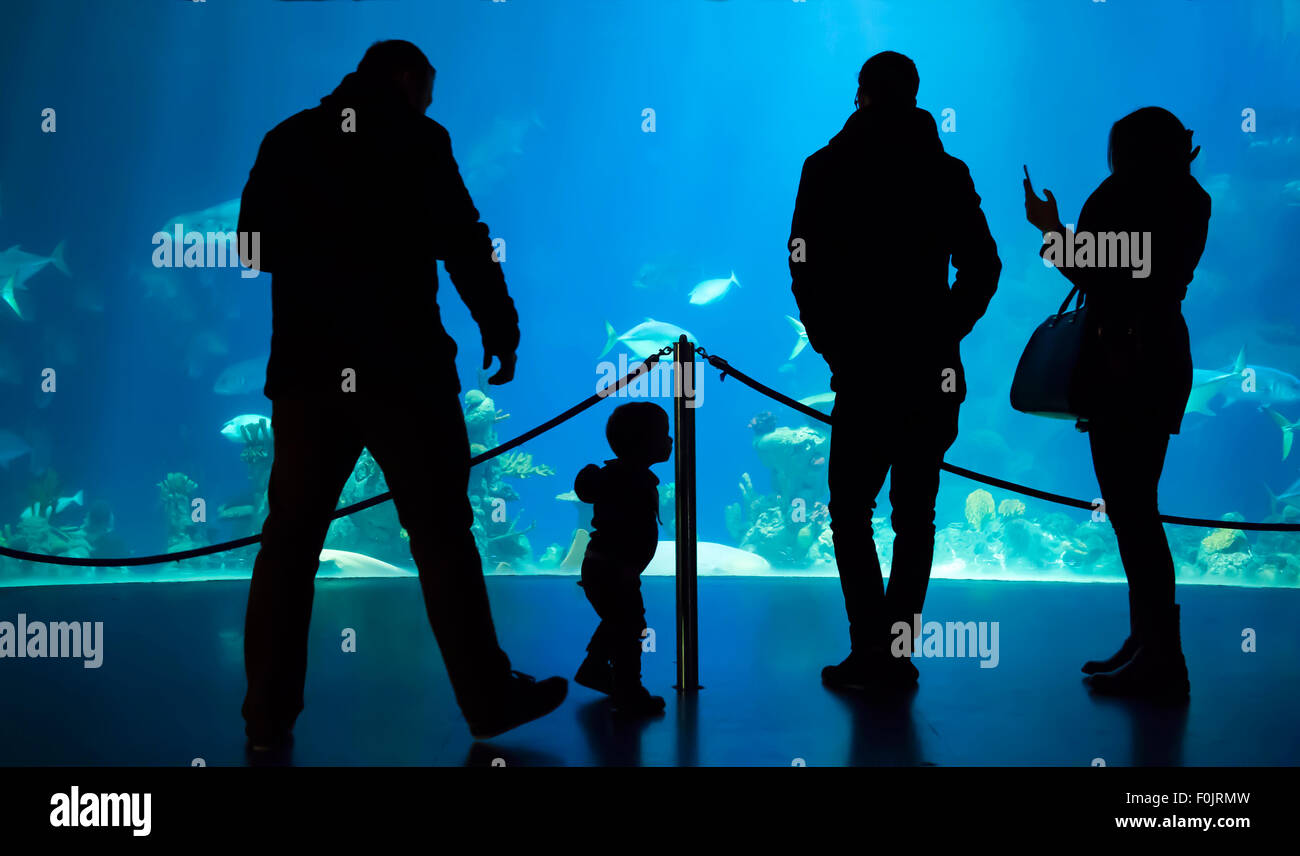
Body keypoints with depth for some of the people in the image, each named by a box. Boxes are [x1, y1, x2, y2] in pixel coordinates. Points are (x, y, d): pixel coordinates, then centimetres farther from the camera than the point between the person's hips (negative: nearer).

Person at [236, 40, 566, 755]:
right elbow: (463, 244, -8)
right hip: (400, 366, -4)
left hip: (307, 367, 4)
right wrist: (500, 329, 1)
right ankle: (489, 699, 10)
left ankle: (269, 716, 10)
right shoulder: (416, 140, -3)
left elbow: (255, 246, 15)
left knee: (290, 538, 8)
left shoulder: (286, 141, 11)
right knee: (442, 535, 3)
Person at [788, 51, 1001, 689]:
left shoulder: (827, 168, -1)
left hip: (863, 372, -3)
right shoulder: (947, 172, 5)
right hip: (932, 374, 3)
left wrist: (831, 343, 5)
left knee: (850, 509, 6)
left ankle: (872, 652, -1)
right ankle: (898, 655, 11)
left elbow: (805, 269, -4)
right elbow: (981, 269, 3)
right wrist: (942, 335, 10)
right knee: (915, 515, 9)